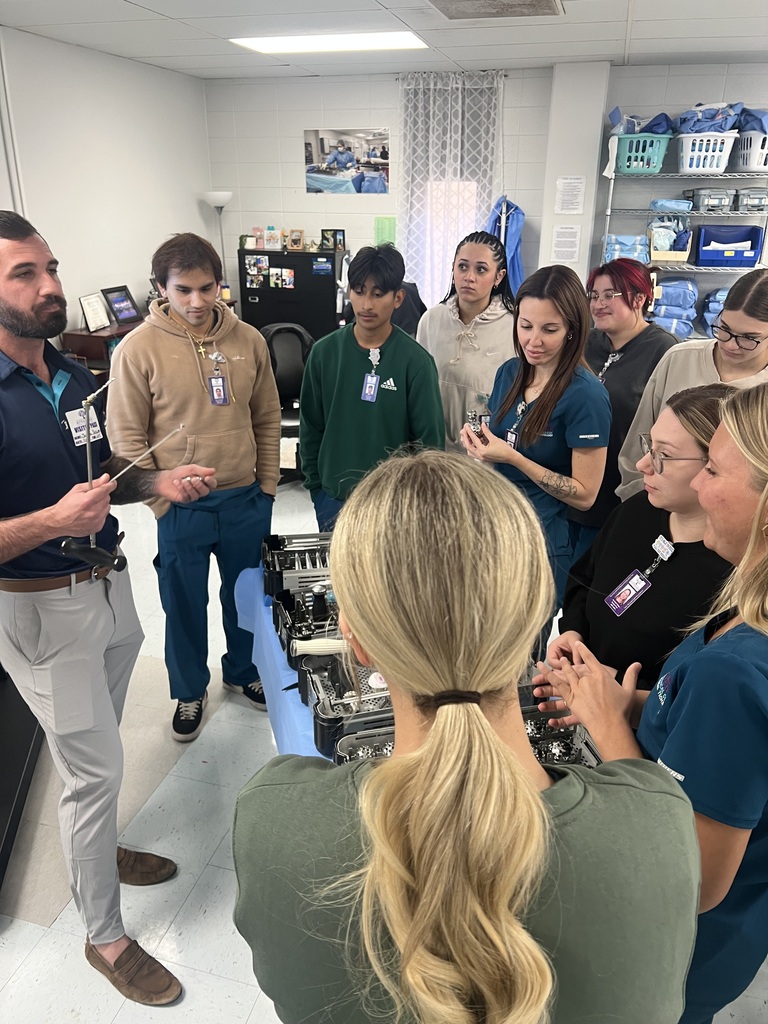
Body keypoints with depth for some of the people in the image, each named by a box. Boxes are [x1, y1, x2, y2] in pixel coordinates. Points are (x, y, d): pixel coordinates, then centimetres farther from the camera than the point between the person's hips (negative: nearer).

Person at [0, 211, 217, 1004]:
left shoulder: (76, 379, 4)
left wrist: (161, 484, -2)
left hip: (108, 586, 7)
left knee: (96, 751, 24)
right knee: (95, 767, 4)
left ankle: (96, 851, 49)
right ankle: (105, 938, 25)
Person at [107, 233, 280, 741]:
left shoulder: (249, 340, -2)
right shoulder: (139, 348, -11)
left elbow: (268, 418, 6)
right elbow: (127, 436, -7)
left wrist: (268, 486, 4)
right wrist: (162, 502, -10)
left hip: (247, 500, 3)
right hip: (182, 508, -2)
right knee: (185, 604, 14)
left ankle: (244, 670, 45)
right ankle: (190, 690, 38)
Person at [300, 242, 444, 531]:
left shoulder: (415, 360, -11)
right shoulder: (324, 352, -2)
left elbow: (430, 438, -7)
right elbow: (310, 428, 5)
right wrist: (316, 487, 5)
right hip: (333, 498, 3)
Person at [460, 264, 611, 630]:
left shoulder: (585, 395, -17)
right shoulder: (509, 372, 2)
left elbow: (584, 494, -16)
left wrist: (513, 458, -23)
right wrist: (479, 445, -5)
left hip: (541, 544, -6)